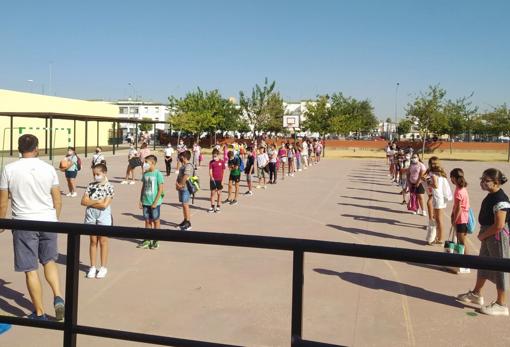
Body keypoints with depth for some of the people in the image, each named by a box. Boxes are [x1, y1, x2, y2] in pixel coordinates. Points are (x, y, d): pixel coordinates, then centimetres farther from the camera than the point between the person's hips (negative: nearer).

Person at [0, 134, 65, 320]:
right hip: (48, 221, 2)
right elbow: (57, 200, 5)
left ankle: (39, 313, 13)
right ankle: (58, 296, 3)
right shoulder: (48, 169, 0)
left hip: (24, 223, -2)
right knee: (49, 261, 21)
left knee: (31, 270, 6)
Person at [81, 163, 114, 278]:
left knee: (103, 241, 5)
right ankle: (93, 267, 19)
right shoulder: (91, 185, 5)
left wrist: (90, 202, -10)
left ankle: (103, 267, 14)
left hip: (103, 216, -4)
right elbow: (83, 201, -4)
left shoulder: (109, 187, -8)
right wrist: (97, 201, -13)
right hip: (91, 216, 4)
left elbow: (104, 205, -18)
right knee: (93, 241, 10)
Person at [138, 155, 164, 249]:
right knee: (147, 220, 12)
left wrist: (155, 202, -15)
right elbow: (143, 187, 12)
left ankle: (155, 241, 18)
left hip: (155, 202, -5)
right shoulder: (145, 174, 5)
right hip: (146, 202, 5)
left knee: (156, 220, 8)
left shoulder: (158, 174, -12)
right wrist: (141, 200, 9)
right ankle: (147, 240, 22)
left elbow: (160, 189, -12)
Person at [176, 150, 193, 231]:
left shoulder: (188, 166, -16)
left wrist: (180, 185, -13)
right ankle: (185, 220, 24)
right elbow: (179, 175, 16)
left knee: (185, 204, -6)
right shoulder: (183, 166, 15)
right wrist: (177, 183, 2)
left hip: (186, 188, -10)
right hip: (181, 188, 10)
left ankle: (188, 223, -1)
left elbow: (185, 177, -22)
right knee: (183, 204, 14)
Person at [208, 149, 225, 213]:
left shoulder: (222, 162, -3)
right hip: (213, 180, 1)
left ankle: (218, 206, 17)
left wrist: (222, 180, -4)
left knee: (219, 193, 7)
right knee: (212, 192, 7)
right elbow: (210, 171, -4)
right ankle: (212, 206, 15)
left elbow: (223, 171, 0)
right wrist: (211, 177, -23)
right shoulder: (211, 162, 0)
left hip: (219, 180, -1)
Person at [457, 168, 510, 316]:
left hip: (498, 237, -10)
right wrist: (482, 233, 6)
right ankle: (476, 294, 37)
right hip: (488, 235, 10)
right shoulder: (491, 196, 5)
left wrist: (483, 235, -14)